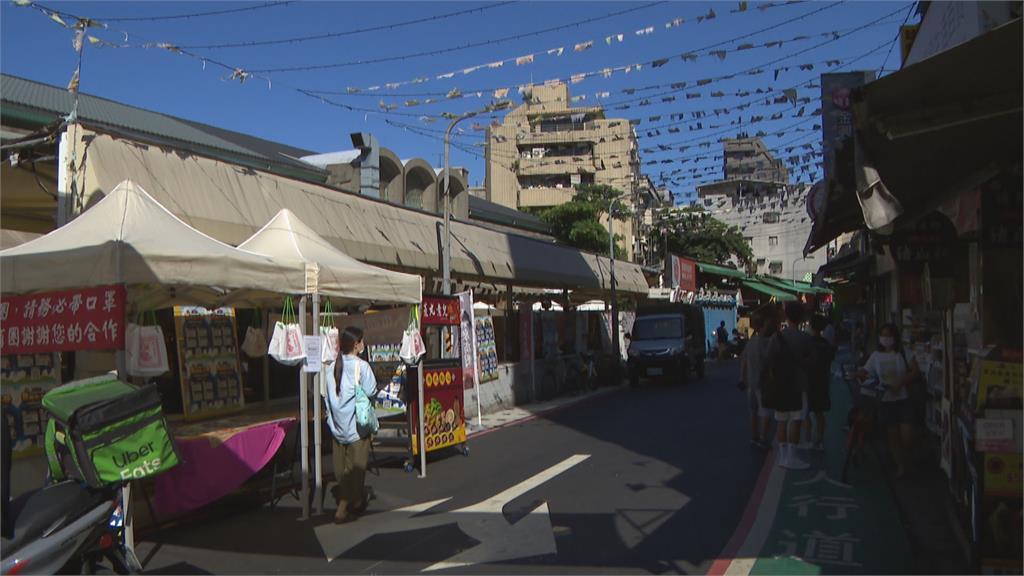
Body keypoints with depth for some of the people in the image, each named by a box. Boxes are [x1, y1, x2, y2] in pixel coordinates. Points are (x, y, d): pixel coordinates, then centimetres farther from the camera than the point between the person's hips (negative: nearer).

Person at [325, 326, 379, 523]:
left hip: (337, 423, 6)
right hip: (356, 423, -6)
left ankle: (355, 502, 29)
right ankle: (342, 509, -2)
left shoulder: (333, 366, 4)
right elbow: (370, 392, -15)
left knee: (342, 466, 14)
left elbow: (327, 394, 4)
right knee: (355, 466, 1)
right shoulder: (361, 366, -12)